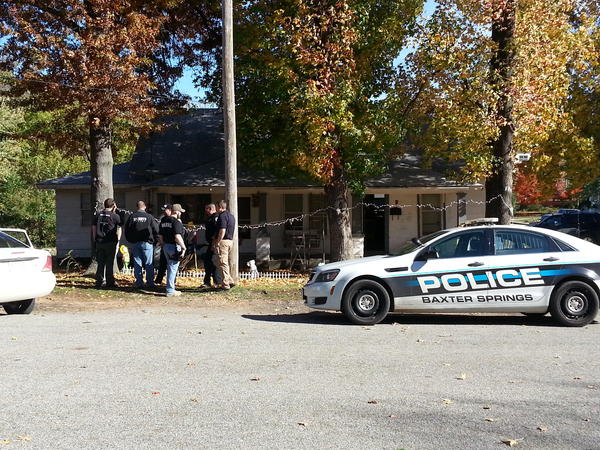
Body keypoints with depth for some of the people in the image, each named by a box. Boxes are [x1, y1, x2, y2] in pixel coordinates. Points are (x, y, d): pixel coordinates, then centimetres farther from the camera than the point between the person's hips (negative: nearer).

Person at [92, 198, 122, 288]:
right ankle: (110, 283, 5)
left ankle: (99, 282, 13)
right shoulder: (115, 216, -6)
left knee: (100, 263, 11)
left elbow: (94, 227, 11)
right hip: (111, 243, -4)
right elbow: (118, 230, -1)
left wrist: (94, 239, 17)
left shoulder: (98, 215, 7)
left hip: (99, 242, 4)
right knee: (109, 263, 3)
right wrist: (118, 240, 11)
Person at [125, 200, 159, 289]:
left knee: (137, 264, 8)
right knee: (149, 264, 2)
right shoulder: (149, 217, -6)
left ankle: (139, 283, 8)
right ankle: (150, 283, 1)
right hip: (147, 243, -3)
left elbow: (126, 230, 7)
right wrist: (154, 240, 9)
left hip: (135, 243, 3)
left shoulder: (132, 217, 2)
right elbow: (156, 230, -4)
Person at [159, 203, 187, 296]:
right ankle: (170, 290, -1)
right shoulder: (176, 221, -15)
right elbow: (177, 237, -25)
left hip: (166, 246, 8)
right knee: (173, 268, -3)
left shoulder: (163, 221, 11)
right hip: (174, 247, -8)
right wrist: (184, 247, -16)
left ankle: (170, 288, 27)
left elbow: (160, 236, 16)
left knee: (170, 267, 20)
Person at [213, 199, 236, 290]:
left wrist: (217, 242, -17)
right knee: (225, 263, 18)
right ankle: (230, 281, 17)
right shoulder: (231, 216, 17)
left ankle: (225, 285, -2)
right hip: (230, 241, 10)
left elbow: (222, 231, -22)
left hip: (223, 241, -10)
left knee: (222, 264, -4)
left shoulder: (222, 216, -13)